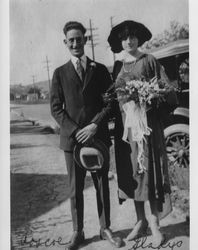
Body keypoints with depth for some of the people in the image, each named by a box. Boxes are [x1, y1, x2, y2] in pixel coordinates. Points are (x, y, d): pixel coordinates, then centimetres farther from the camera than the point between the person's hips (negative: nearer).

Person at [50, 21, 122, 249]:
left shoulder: (99, 69, 6)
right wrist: (75, 131, -11)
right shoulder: (60, 73, 6)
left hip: (98, 136, 1)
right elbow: (56, 108, 1)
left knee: (102, 186, 9)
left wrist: (95, 125, -11)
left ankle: (105, 229, 24)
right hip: (72, 138, 0)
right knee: (75, 189, 7)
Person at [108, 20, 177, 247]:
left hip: (146, 123, -4)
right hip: (124, 125, 4)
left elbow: (166, 91, -4)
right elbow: (114, 95, 15)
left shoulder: (149, 61, 1)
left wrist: (149, 101, -20)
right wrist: (117, 115, 2)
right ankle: (141, 221, 19)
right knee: (131, 172, 7)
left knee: (149, 170, -5)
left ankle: (154, 225, 4)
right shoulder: (117, 66, 13)